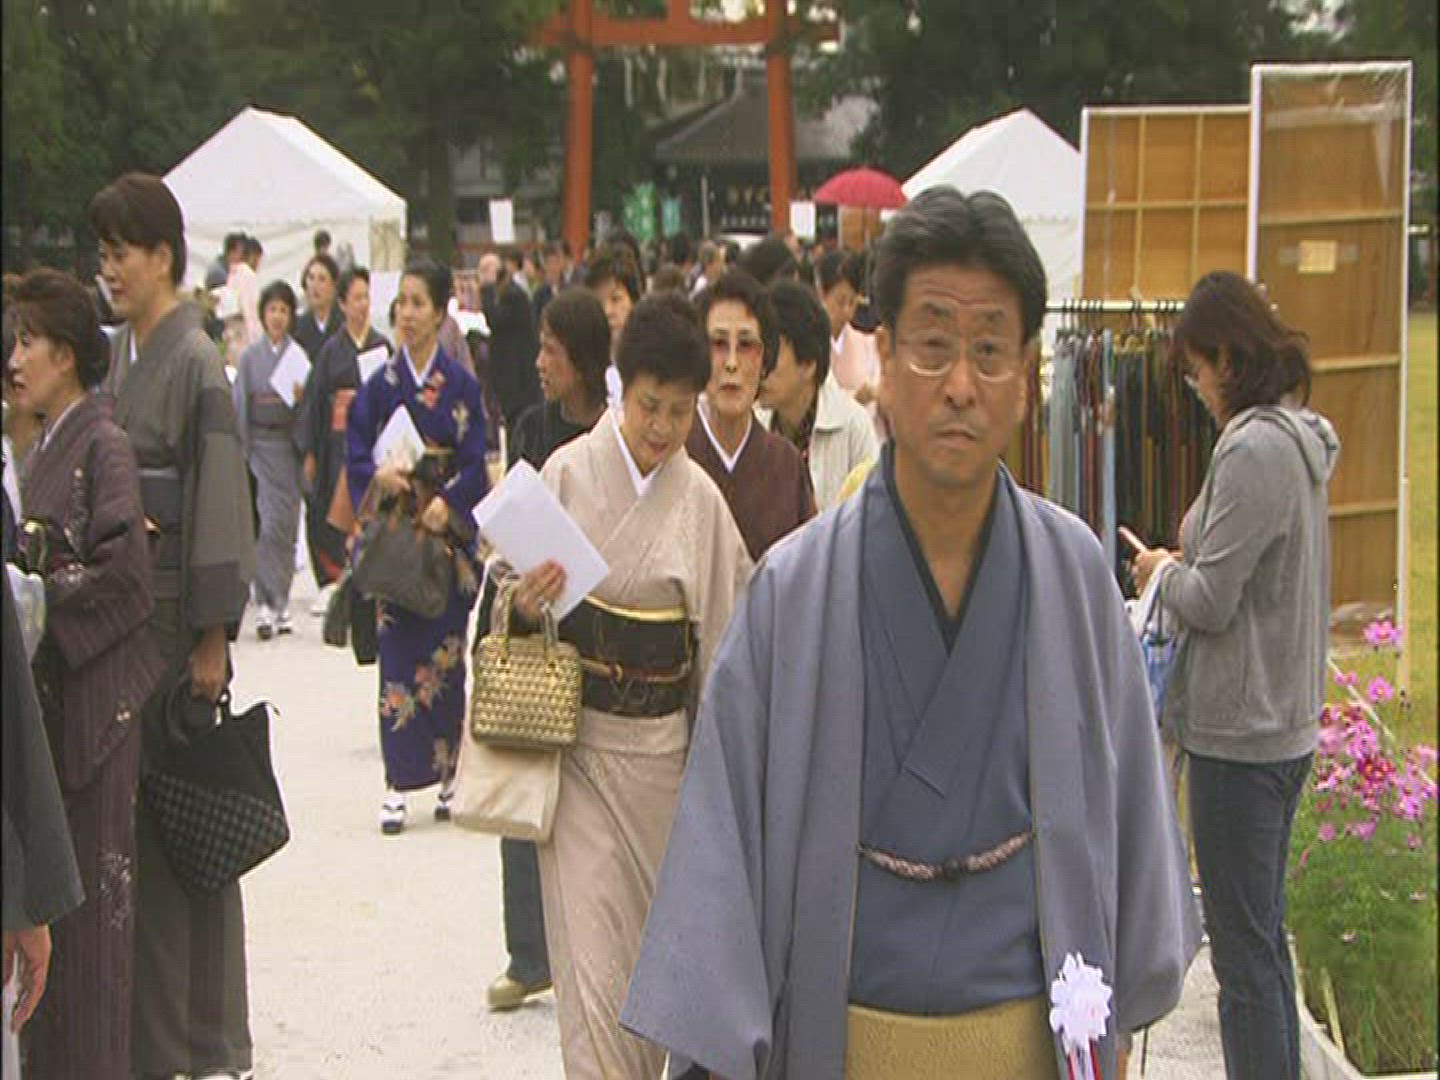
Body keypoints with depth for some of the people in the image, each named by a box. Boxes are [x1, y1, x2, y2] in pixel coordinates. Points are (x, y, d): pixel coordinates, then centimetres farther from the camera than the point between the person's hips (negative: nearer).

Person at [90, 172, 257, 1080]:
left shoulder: (195, 363, -12)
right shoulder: (122, 356, 12)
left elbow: (220, 503, -14)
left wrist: (212, 637, -15)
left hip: (176, 610, -7)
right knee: (138, 805, 10)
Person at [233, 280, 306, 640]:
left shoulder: (299, 355, 2)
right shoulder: (251, 356, 4)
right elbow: (239, 405, 6)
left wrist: (301, 398, -17)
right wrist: (240, 450, 0)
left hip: (289, 444, 1)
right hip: (261, 444, -1)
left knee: (286, 522, 4)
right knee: (268, 522, -6)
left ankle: (278, 600, 16)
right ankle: (267, 604, -5)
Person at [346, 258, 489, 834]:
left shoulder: (462, 385, 2)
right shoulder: (380, 384, 5)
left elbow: (475, 462, -2)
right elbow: (356, 454, 4)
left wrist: (447, 502, -17)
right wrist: (378, 475, -16)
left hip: (447, 530, -1)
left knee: (446, 652, 3)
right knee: (397, 653, -3)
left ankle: (449, 773, 15)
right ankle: (399, 785, -1)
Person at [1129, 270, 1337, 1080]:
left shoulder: (1254, 450, -20)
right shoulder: (1299, 440, 10)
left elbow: (1212, 601, -19)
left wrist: (1164, 571, -1)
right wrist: (1188, 562, 9)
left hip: (1241, 737, -10)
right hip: (1285, 724, 10)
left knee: (1245, 955, -2)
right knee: (1264, 941, 19)